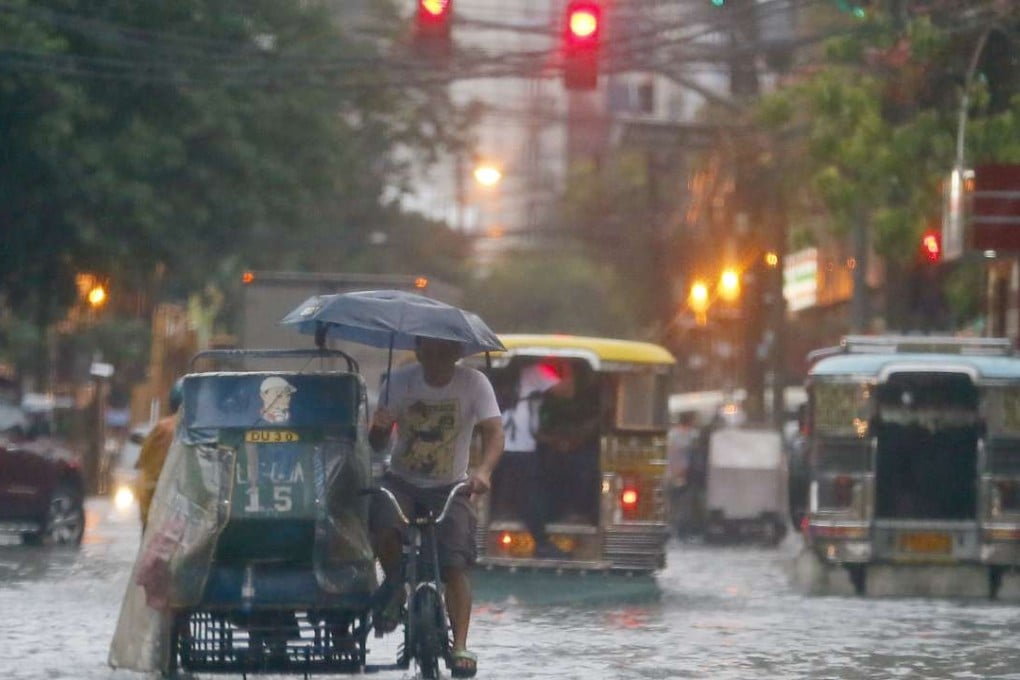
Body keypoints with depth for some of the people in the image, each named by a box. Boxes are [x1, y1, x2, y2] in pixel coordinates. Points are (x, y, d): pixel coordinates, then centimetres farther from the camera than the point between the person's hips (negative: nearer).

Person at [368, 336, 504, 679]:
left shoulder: (473, 383, -11)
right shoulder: (400, 381, -6)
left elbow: (493, 432, -20)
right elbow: (377, 442, -3)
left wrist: (484, 470, -39)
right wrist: (379, 428, -28)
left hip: (449, 487, -1)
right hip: (401, 481, 1)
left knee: (454, 566, -16)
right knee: (384, 528, -30)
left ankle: (460, 646, -12)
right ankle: (394, 582, 1)